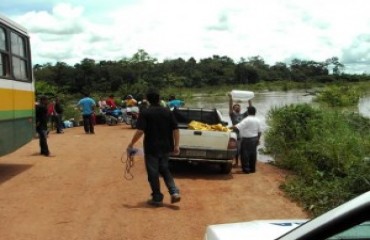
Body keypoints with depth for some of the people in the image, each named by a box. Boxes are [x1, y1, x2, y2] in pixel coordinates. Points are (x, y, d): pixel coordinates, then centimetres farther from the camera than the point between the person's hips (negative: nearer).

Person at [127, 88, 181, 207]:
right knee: (164, 169, 21)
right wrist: (176, 145, 6)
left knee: (153, 173, 7)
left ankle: (157, 198, 13)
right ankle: (174, 192, 6)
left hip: (151, 148, -4)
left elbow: (140, 131, -18)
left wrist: (131, 144, -7)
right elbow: (175, 129, 0)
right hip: (166, 147, 5)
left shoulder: (145, 113, -10)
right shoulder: (168, 112, 3)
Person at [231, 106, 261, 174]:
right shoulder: (257, 120, 8)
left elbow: (237, 127, -23)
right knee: (253, 153, 11)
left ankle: (246, 169, -1)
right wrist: (258, 139, 24)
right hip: (255, 139, 7)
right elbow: (259, 131, 14)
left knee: (245, 154, -1)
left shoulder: (247, 120, -16)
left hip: (247, 139, -7)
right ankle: (252, 168, 16)